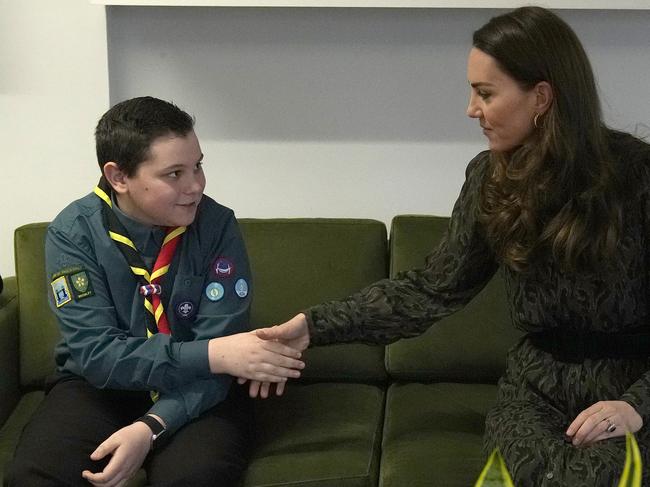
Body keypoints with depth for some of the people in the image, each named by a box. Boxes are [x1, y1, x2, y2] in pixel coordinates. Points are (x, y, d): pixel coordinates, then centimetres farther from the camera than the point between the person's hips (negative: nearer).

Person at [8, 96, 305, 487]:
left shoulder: (217, 225, -11)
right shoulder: (73, 233, -12)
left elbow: (219, 343, -14)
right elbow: (96, 353, -19)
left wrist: (151, 428, -29)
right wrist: (211, 355, -31)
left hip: (197, 394, 0)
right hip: (99, 387, 0)